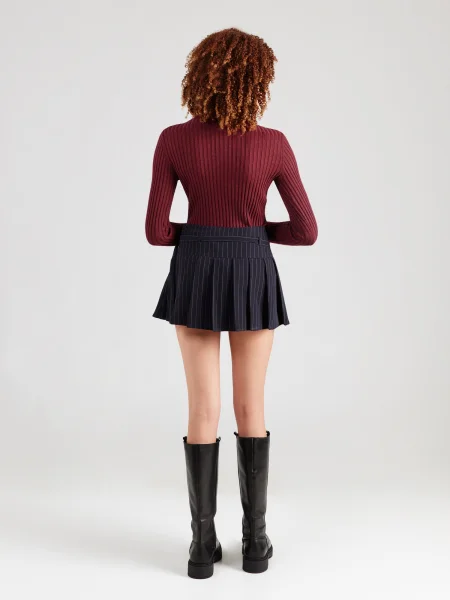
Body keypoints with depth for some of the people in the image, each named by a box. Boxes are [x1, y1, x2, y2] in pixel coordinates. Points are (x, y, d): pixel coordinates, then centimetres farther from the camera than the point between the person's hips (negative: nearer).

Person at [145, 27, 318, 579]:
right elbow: (306, 231, -7)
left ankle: (204, 544, 13)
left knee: (203, 409, 8)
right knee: (251, 408, 11)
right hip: (253, 274, 0)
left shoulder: (173, 141, -9)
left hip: (195, 272, 1)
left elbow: (156, 231, -8)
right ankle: (255, 540, 18)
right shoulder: (273, 144, -10)